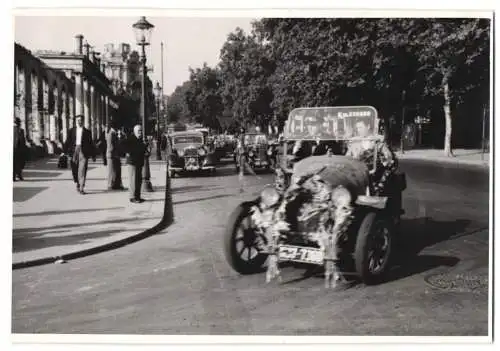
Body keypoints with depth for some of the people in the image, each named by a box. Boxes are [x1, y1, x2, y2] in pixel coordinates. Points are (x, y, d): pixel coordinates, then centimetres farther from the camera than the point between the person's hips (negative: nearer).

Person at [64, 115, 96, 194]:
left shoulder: (87, 131, 9)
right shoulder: (72, 130, 12)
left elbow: (91, 144, 10)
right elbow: (68, 142, 9)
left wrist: (93, 156, 10)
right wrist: (65, 152, 1)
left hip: (83, 151, -2)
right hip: (74, 151, 2)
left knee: (82, 170, -11)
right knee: (75, 169, 7)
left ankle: (81, 188, -12)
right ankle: (77, 183, 31)